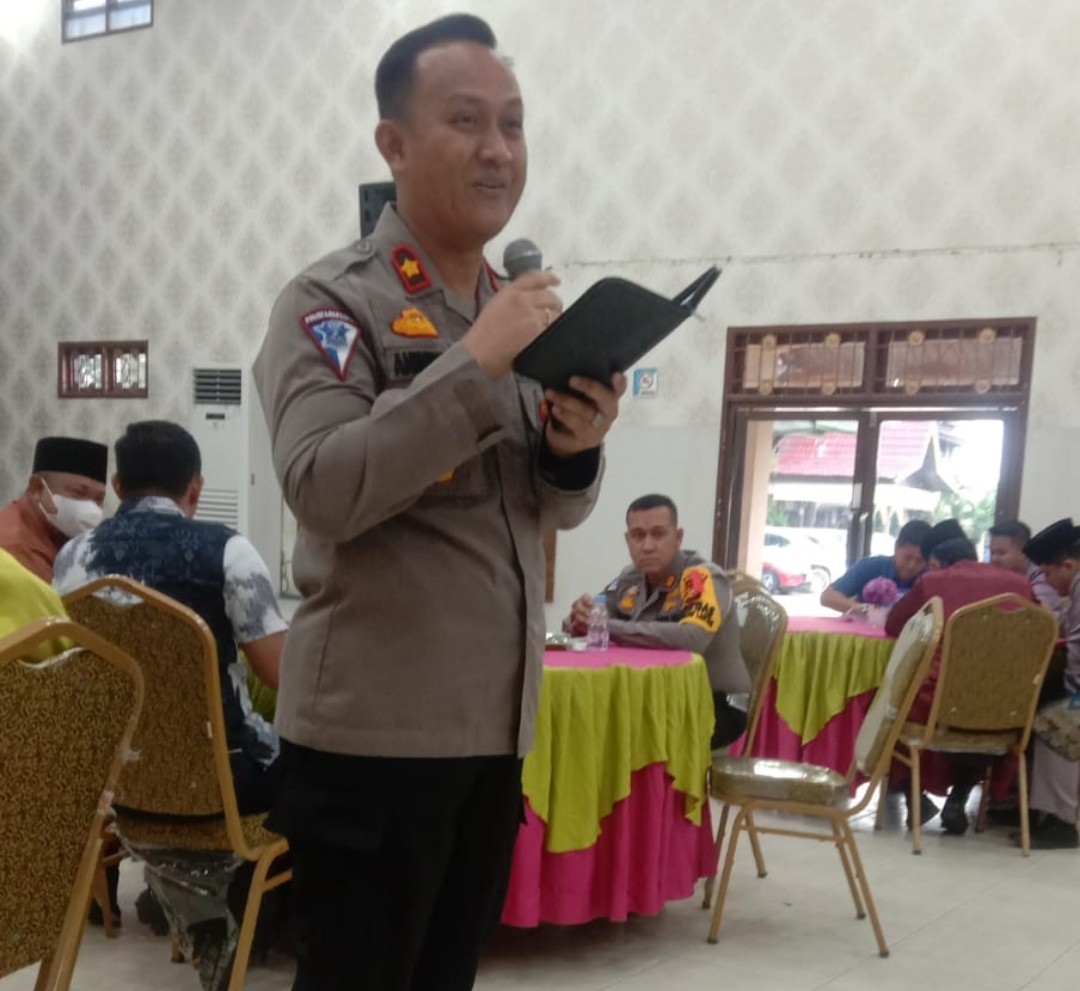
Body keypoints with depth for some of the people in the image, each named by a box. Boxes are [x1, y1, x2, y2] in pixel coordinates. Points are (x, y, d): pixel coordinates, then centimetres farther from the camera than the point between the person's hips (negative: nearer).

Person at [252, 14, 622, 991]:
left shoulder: (524, 305, 11)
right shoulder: (333, 301, -9)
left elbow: (559, 511, 15)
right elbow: (322, 491, -23)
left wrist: (576, 448, -8)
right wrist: (477, 364, -25)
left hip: (497, 721, 7)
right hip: (373, 725, -6)